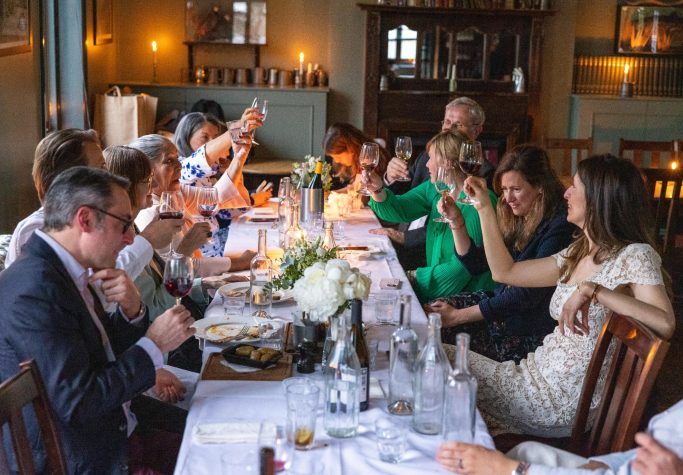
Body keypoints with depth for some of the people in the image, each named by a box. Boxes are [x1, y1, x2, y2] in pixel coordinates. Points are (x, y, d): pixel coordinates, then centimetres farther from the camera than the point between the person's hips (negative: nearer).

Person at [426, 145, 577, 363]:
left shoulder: (559, 226, -19)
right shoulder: (516, 220, 8)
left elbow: (529, 295, -23)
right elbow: (476, 264, 12)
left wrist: (458, 316, -21)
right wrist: (456, 222, -4)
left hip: (531, 332, -8)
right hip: (501, 303, 8)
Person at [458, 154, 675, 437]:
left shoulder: (634, 255, -14)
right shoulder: (577, 254, 11)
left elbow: (664, 324, -30)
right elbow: (505, 271, 16)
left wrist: (592, 291, -32)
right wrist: (484, 207, 14)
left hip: (563, 406, -8)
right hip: (537, 375, 8)